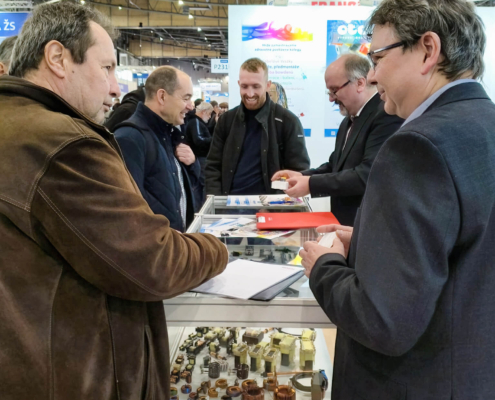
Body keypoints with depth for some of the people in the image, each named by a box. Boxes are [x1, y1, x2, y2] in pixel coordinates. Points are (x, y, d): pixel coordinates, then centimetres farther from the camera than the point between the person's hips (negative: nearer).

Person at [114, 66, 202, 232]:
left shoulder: (171, 133, 13)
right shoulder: (129, 137, -17)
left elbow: (195, 185, 19)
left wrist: (192, 164, -1)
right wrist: (172, 233, -20)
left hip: (181, 235, 9)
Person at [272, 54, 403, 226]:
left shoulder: (387, 114, -18)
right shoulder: (349, 120, 14)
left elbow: (368, 175, -25)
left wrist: (311, 184, -20)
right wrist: (303, 176, 0)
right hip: (344, 223, 9)